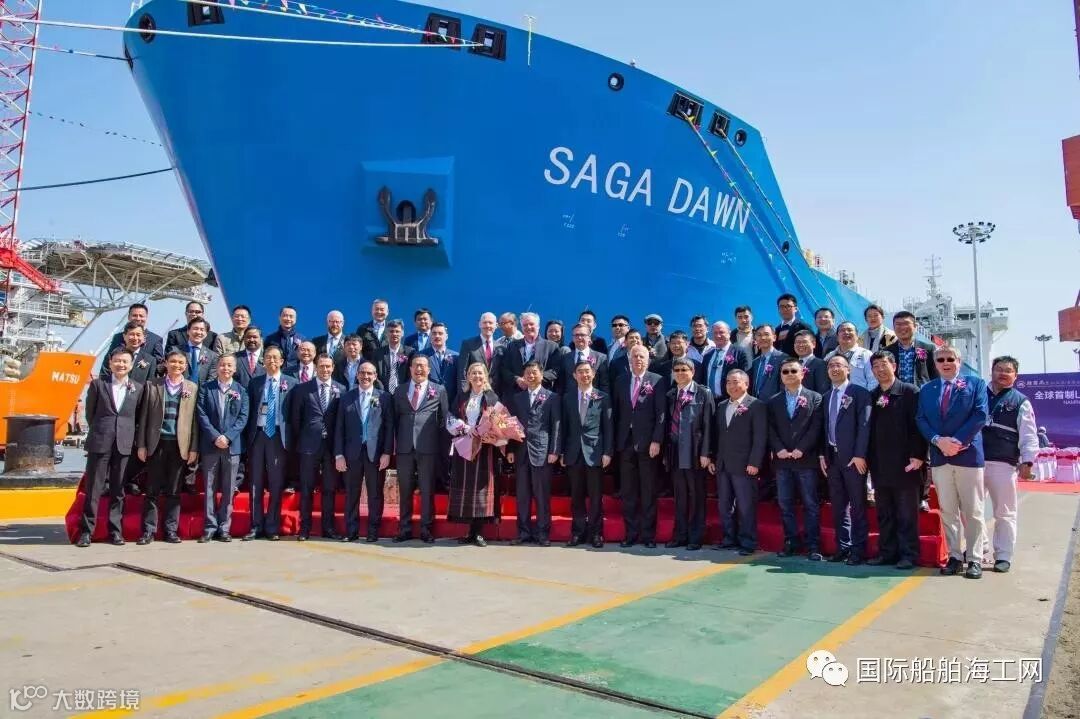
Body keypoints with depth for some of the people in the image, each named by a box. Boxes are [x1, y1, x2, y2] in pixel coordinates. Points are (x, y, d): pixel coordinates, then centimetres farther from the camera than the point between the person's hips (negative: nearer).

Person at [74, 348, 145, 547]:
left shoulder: (138, 388, 8)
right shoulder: (97, 384, 5)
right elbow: (90, 413, 11)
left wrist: (131, 437, 6)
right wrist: (100, 432, 11)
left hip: (125, 445, 1)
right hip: (99, 443, -1)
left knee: (118, 491, 6)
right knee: (93, 489, 1)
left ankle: (115, 531, 13)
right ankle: (86, 531, 9)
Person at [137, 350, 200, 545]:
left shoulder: (192, 388, 7)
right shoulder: (153, 386, 8)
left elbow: (194, 420, 4)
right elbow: (144, 416, 6)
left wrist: (193, 448, -2)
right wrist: (141, 445, 0)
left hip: (180, 445, 0)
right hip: (157, 443, 0)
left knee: (174, 491, 4)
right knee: (152, 490, 2)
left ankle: (171, 530, 11)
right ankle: (148, 531, 9)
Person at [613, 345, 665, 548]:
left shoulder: (657, 381, 0)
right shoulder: (621, 381, 11)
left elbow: (661, 413, -6)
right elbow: (617, 411, 10)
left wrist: (656, 440, -13)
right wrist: (616, 440, 4)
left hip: (647, 443, -3)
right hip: (625, 442, 3)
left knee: (648, 492, 3)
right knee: (628, 492, 7)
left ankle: (648, 534, 11)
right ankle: (631, 533, 15)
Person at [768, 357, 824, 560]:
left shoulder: (815, 398, 4)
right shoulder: (773, 401, 13)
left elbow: (816, 427, -5)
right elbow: (771, 429, 6)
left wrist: (801, 449, -14)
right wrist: (779, 449, -9)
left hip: (806, 459, -3)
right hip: (782, 460, 3)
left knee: (810, 504, 0)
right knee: (785, 504, 6)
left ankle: (813, 545, 5)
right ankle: (791, 542, 14)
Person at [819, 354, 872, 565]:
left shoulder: (859, 393, -4)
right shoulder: (826, 396, 15)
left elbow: (864, 425, -10)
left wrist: (859, 455, -16)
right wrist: (823, 454, 7)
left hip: (853, 457, -6)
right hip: (832, 457, 6)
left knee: (857, 506, 0)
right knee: (838, 505, 10)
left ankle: (859, 550, 7)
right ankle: (843, 547, 18)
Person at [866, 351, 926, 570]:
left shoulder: (909, 392, -4)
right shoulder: (872, 396, 11)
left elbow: (918, 425, -9)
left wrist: (917, 455, -14)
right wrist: (869, 458, 7)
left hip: (905, 463, -5)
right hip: (879, 465, 5)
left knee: (907, 513, 2)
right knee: (884, 513, 11)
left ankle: (908, 554, 10)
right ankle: (886, 552, 18)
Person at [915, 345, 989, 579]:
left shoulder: (976, 384, 6)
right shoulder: (926, 389, 14)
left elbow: (981, 415, -6)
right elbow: (921, 419, 6)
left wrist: (958, 441, -15)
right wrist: (938, 440, -11)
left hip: (968, 454, -3)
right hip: (939, 456, 3)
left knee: (973, 511, 1)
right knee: (947, 511, 6)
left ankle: (974, 558, 9)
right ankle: (955, 556, 13)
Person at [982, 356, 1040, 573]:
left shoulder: (1020, 402, 4)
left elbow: (1028, 435, 1)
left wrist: (1027, 461, -7)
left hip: (1003, 465, -2)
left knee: (1004, 512, 3)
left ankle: (1003, 555, 12)